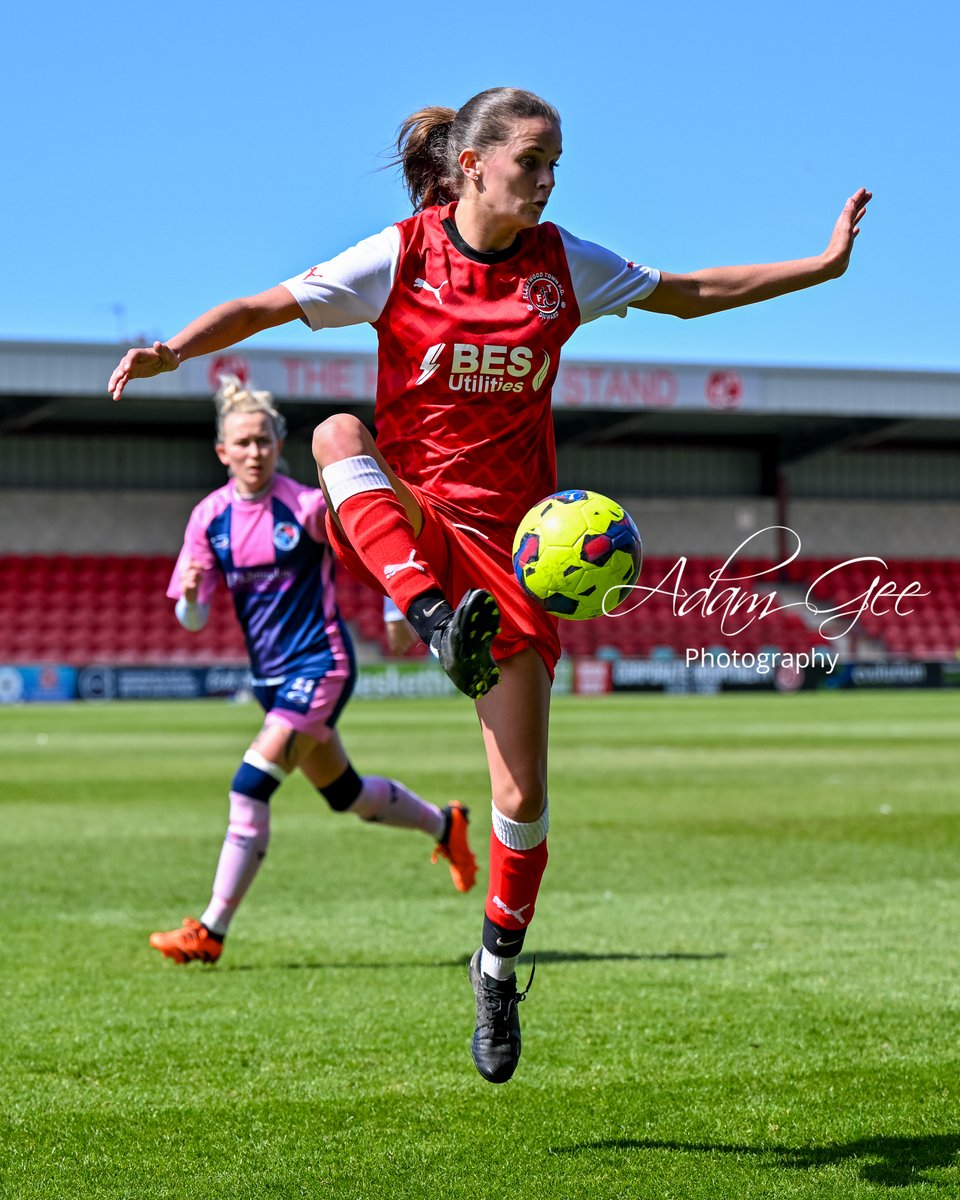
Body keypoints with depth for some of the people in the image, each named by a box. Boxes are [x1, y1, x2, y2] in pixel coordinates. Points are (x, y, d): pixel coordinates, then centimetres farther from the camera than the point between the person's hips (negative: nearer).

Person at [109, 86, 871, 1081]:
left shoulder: (563, 266, 1)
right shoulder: (400, 257, -6)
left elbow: (689, 293, 11)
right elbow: (264, 306, -6)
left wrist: (824, 264, 6)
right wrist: (173, 350, -23)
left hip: (507, 536, 2)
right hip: (398, 521, -1)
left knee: (523, 797, -4)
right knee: (337, 433, -36)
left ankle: (498, 964, 22)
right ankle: (441, 623, -51)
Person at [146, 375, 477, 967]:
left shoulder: (308, 505, -14)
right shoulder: (210, 517, -1)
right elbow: (194, 619, -1)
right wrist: (189, 594, -22)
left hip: (321, 664, -6)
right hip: (271, 673, 6)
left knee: (251, 788, -18)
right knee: (346, 794, 21)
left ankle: (210, 931, -13)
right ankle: (444, 825, 48)